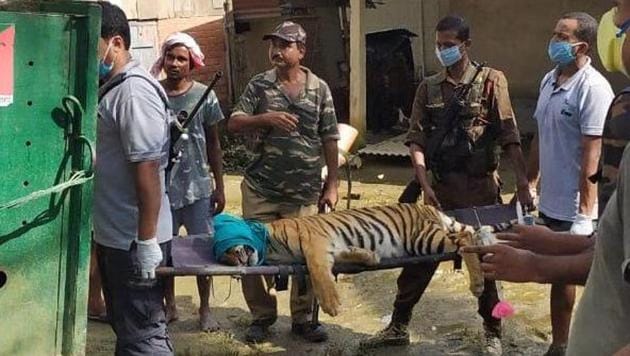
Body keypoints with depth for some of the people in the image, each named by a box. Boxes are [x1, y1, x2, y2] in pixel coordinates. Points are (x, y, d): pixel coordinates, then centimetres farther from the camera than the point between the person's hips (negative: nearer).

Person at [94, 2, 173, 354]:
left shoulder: (134, 91, -19)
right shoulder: (110, 87, 11)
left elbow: (147, 167, -24)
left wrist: (147, 240, -24)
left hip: (134, 239, -10)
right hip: (113, 234, 10)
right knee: (126, 324, 21)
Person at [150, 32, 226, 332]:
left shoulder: (203, 96, -2)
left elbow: (213, 144, 4)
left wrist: (220, 187, 3)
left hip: (197, 187, -1)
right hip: (161, 186, 1)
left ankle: (205, 310, 21)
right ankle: (170, 306, 29)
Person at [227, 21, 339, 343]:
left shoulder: (319, 88, 3)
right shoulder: (259, 85, 2)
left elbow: (329, 139, 5)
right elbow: (233, 124, -3)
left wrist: (331, 184, 2)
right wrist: (266, 118, -21)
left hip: (304, 192, 0)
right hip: (260, 189, 0)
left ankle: (302, 318, 22)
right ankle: (262, 315, 23)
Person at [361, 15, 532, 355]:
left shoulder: (490, 81, -3)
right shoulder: (429, 87, 6)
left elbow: (509, 137, -7)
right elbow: (416, 139, 2)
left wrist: (522, 183, -12)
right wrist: (425, 184, -9)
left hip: (480, 187, -3)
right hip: (441, 186, 3)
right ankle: (398, 326, 20)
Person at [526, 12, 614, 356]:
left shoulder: (593, 88, -16)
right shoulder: (549, 80, 9)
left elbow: (593, 154, -20)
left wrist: (585, 214, -21)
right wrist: (529, 184, 18)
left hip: (576, 209, -8)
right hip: (551, 202, 8)